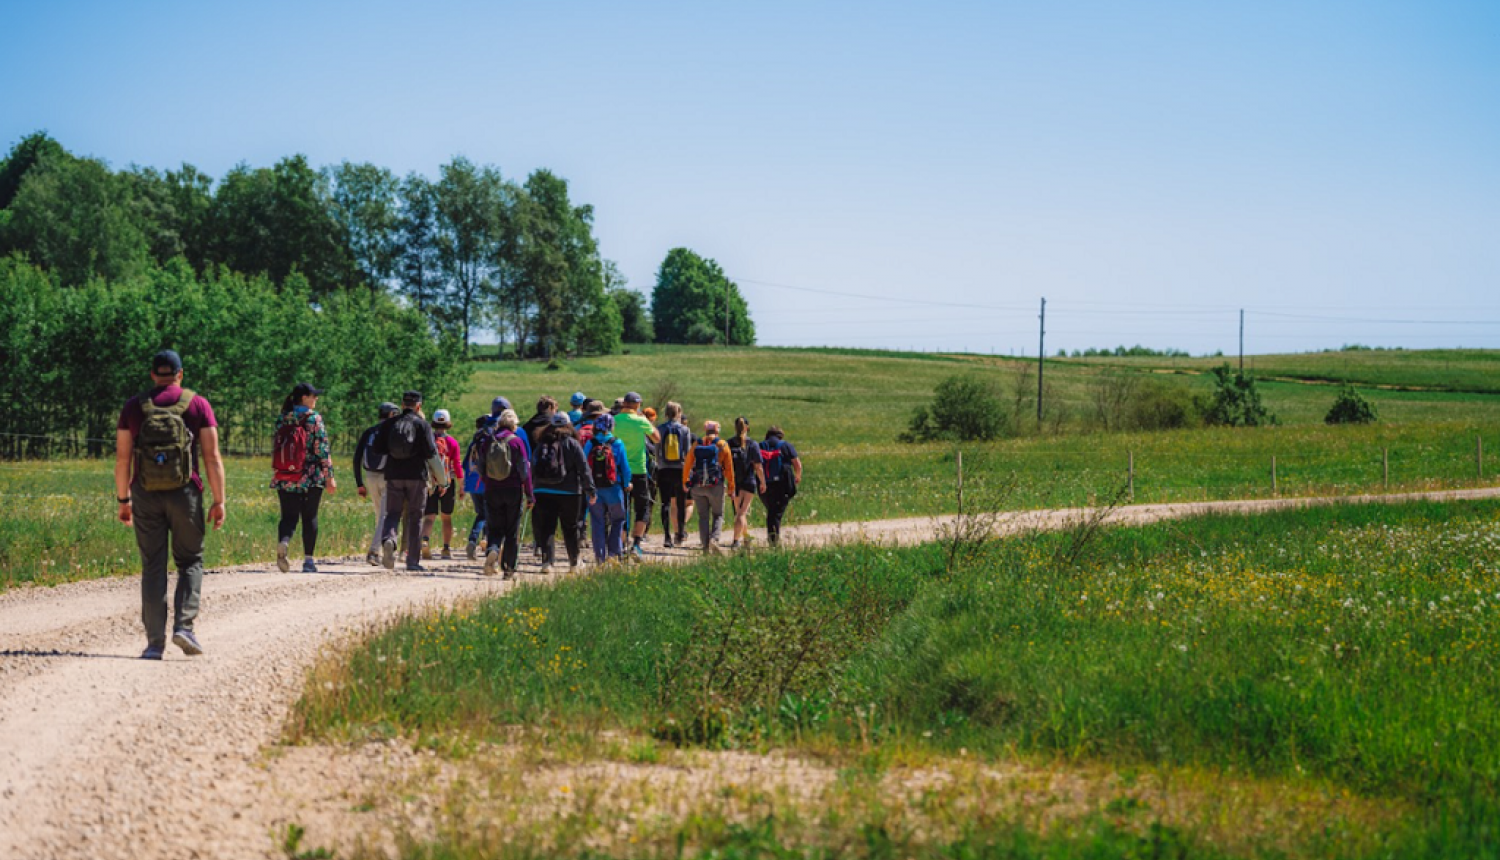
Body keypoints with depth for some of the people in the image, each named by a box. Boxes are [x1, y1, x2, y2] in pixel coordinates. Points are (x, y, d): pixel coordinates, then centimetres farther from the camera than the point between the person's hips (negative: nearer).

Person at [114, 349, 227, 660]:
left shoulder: (133, 407, 7)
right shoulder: (198, 405, 3)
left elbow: (122, 458, 5)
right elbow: (212, 457, -3)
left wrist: (123, 500, 13)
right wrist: (219, 500, 0)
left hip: (145, 495, 1)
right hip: (185, 494, -1)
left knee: (153, 567, 5)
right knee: (190, 562, 12)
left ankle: (155, 642, 0)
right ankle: (184, 625, -7)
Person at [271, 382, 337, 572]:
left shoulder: (282, 419, 6)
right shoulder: (313, 418, -6)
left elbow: (275, 446, 12)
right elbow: (322, 449, -9)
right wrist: (329, 477, -4)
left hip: (285, 478, 3)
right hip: (311, 477, -3)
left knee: (289, 516, 4)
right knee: (310, 517, 7)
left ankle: (283, 541, -27)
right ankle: (308, 560, 8)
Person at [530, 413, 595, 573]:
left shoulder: (540, 445, 7)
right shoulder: (572, 444, -3)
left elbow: (533, 469, 9)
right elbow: (583, 468, -6)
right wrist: (590, 490, -3)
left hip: (543, 492, 2)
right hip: (569, 493, -2)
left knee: (546, 528, 1)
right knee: (570, 529, 11)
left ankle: (547, 561, -16)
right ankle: (574, 563, 20)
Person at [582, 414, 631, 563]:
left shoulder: (589, 445, 0)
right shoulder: (617, 444, -5)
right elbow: (625, 468, -3)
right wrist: (626, 484, 11)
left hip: (594, 490, 2)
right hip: (613, 489, -2)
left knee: (598, 523, 8)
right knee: (617, 520, 14)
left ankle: (600, 556, 7)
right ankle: (614, 552, 5)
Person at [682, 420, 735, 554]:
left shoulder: (696, 445, 7)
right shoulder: (722, 445, 1)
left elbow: (687, 466, 9)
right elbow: (729, 468, -1)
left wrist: (685, 482, 23)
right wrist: (731, 488, 4)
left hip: (698, 486, 2)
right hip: (716, 486, -2)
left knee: (703, 516, 8)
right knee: (718, 515, 9)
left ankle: (706, 546, 2)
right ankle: (714, 539, -14)